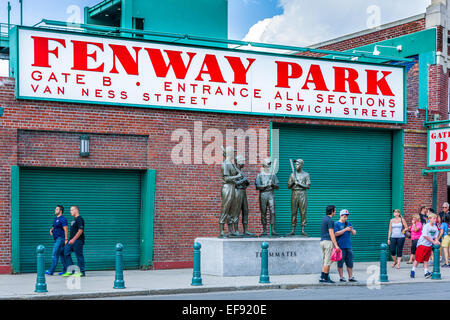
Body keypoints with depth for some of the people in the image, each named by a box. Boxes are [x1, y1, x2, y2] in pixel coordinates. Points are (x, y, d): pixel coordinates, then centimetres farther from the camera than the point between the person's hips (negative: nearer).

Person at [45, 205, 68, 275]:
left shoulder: (62, 219, -12)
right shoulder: (55, 219, 17)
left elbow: (66, 229, -18)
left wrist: (66, 239, -23)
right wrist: (51, 229, 8)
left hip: (60, 238, -10)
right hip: (57, 239, 10)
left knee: (55, 254, -12)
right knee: (62, 254, 11)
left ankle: (51, 271, -12)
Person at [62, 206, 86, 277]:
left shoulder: (79, 219, -12)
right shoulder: (74, 219, 18)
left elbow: (80, 231, -19)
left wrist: (73, 239, -21)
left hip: (78, 241, -10)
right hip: (72, 240, 10)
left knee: (79, 256, -4)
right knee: (66, 253, 5)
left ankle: (82, 272, 3)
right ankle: (70, 270, 10)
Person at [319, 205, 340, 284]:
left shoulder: (324, 219, 17)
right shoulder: (330, 220, -12)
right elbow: (331, 234, -18)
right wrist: (336, 245, -20)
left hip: (322, 241, 9)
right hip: (328, 242, -9)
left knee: (324, 261, 11)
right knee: (328, 261, -6)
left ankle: (322, 277, 9)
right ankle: (326, 278, -6)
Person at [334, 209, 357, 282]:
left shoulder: (348, 224, 16)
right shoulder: (336, 224, 0)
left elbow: (354, 233, 15)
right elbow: (336, 233, -13)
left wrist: (352, 230, -7)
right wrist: (345, 229, -18)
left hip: (348, 246, 5)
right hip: (340, 247, -5)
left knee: (350, 263, 5)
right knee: (340, 263, -2)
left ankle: (351, 277, 10)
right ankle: (341, 277, 4)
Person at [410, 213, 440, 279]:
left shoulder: (435, 227, 6)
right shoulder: (426, 226, -14)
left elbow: (435, 236, 9)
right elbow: (425, 236, -19)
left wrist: (436, 241, -13)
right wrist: (433, 241, -20)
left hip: (429, 245, 6)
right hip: (422, 244, -6)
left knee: (426, 259, 6)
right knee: (418, 259, -3)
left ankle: (426, 273, 3)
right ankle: (413, 271, 8)